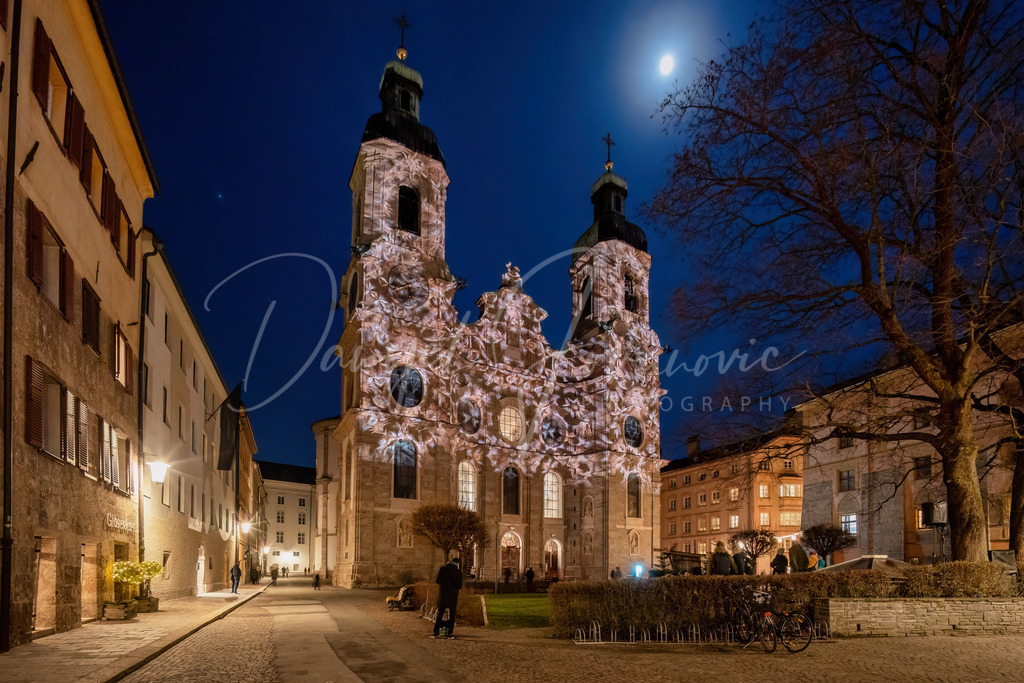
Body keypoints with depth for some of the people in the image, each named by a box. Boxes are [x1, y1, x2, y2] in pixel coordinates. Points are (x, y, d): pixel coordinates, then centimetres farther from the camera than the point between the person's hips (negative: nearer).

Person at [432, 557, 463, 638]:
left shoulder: (442, 569, -3)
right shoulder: (458, 572, -8)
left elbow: (437, 581, 5)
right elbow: (459, 587, -6)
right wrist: (460, 575, 5)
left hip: (442, 595, 2)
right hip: (453, 596, -2)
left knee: (440, 614, 12)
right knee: (451, 615, 7)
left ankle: (436, 632, 11)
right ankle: (449, 633, 7)